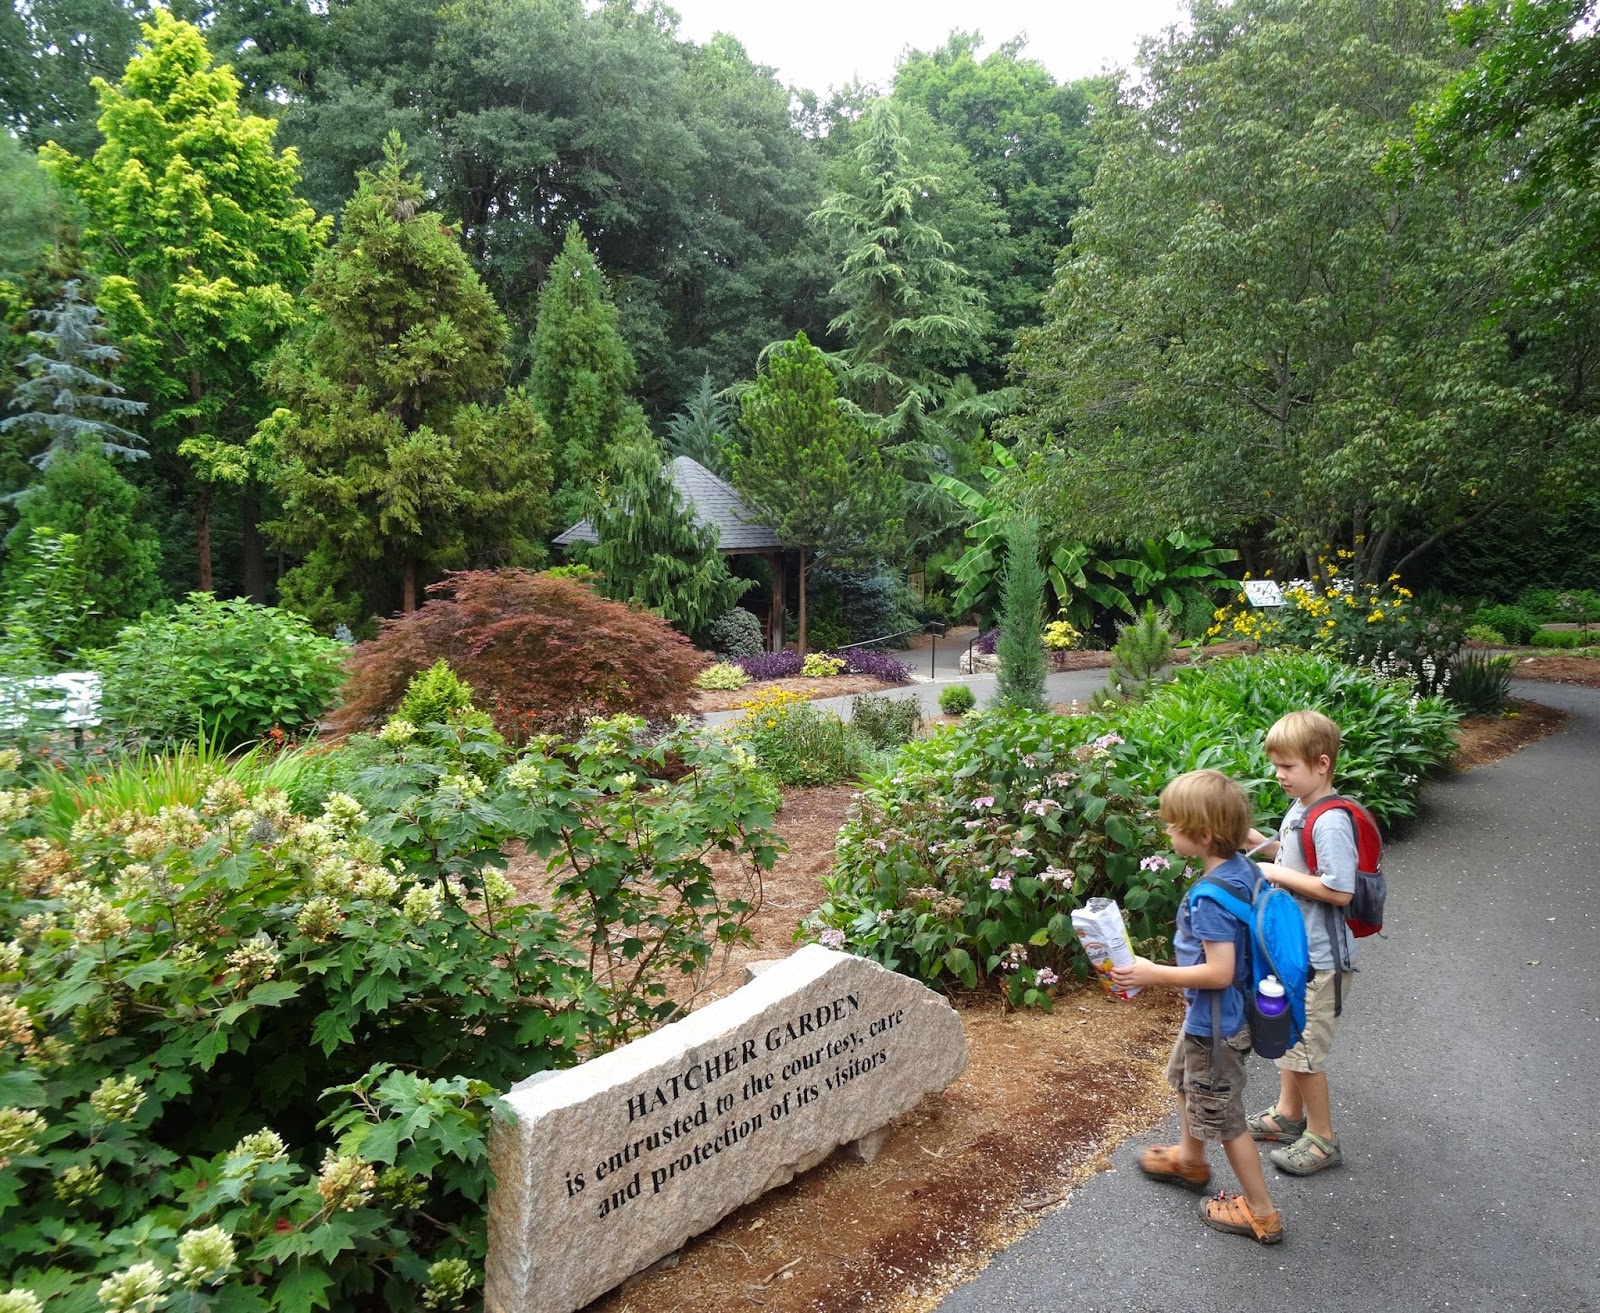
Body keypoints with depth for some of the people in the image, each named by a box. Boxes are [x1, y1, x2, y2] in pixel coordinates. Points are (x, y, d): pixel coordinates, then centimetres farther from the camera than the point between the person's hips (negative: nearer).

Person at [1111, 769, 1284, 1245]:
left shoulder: (1210, 897, -32)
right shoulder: (1241, 869, -5)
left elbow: (1219, 972, -32)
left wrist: (1153, 973, -23)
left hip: (1215, 1023, -10)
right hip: (1209, 1015, 10)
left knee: (1223, 1116, 11)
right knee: (1182, 1074, 30)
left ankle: (1261, 1212, 29)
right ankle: (1190, 1160, 52)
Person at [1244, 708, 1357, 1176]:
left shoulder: (1330, 823, -26)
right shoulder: (1299, 809, 3)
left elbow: (1340, 891, -29)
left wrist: (1277, 874, -23)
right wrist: (1260, 842, 2)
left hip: (1320, 957, -10)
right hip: (1293, 946, 10)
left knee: (1304, 1048, 3)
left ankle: (1322, 1139, 22)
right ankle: (1288, 1115, 40)